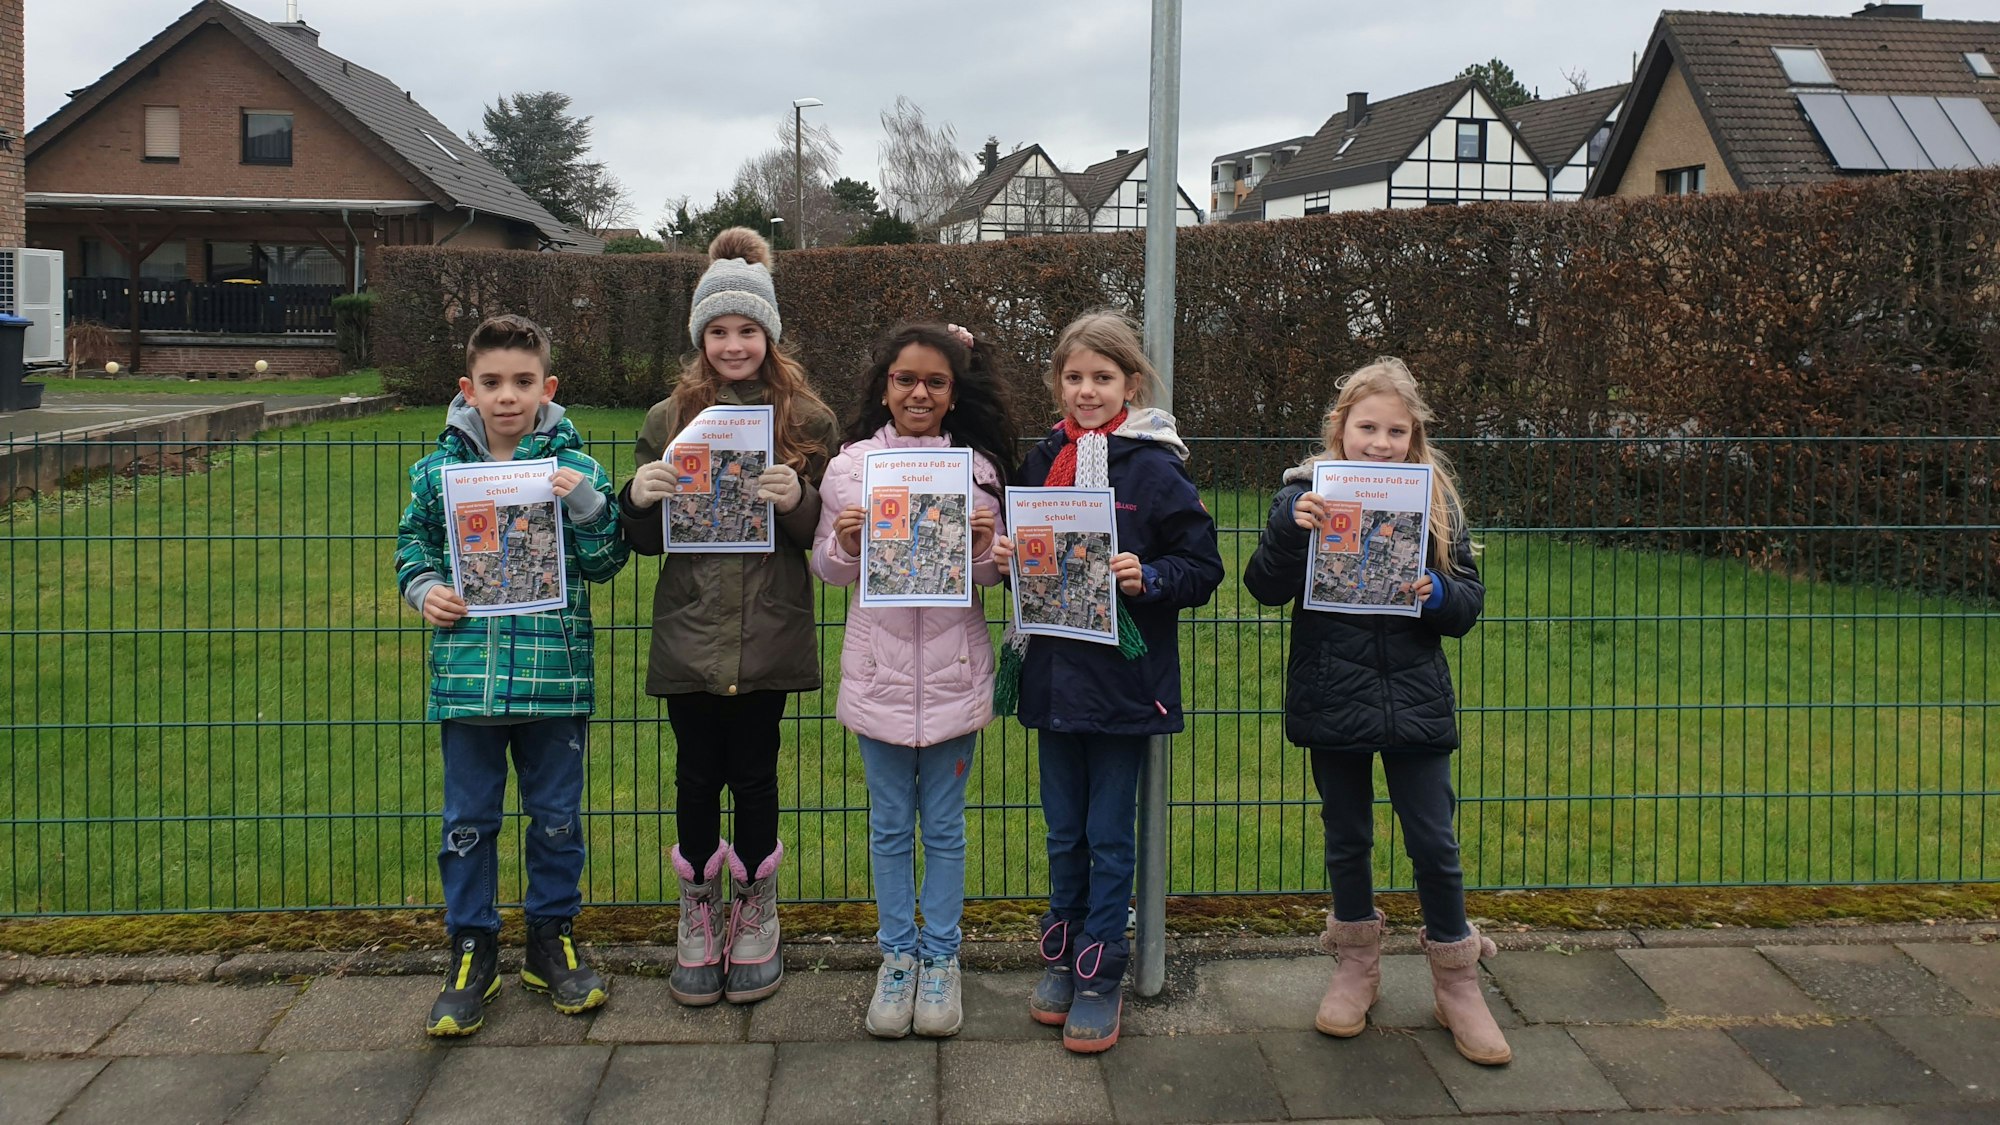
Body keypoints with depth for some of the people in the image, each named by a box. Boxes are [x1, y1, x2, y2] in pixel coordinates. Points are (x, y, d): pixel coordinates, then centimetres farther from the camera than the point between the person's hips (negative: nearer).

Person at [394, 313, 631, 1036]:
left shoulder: (573, 468, -1)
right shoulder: (439, 471, 3)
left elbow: (606, 563, -2)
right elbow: (412, 542, 15)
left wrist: (587, 503, -18)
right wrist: (423, 588, -4)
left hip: (555, 676, -1)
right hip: (466, 673, 1)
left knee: (557, 815, 11)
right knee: (468, 819, 9)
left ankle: (553, 937, 29)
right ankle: (472, 950, 23)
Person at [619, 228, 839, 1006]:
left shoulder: (805, 419, 1)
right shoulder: (669, 418, 5)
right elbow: (645, 540, 9)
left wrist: (797, 501, -18)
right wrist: (639, 498, -13)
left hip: (768, 638, -1)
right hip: (689, 634, 1)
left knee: (754, 774, 8)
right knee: (697, 775, 9)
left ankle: (755, 916, 27)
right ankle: (697, 915, 27)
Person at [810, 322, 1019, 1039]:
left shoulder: (977, 467, -1)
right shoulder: (851, 465, -1)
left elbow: (993, 576, 6)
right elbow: (826, 569, 6)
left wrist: (983, 546, -15)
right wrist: (844, 544, -15)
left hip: (953, 671, 0)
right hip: (879, 667, 0)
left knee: (944, 825, 10)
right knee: (890, 825, 12)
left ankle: (941, 958, 25)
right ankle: (897, 955, 26)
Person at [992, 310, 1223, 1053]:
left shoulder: (1155, 468, -9)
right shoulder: (1042, 462, 6)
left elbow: (1203, 568, -7)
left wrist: (1147, 578, -24)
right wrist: (1007, 557, -3)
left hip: (1123, 679, -5)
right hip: (1054, 676, 5)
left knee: (1109, 837, 6)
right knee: (1064, 832, 16)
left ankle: (1101, 978, 18)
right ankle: (1060, 959, 31)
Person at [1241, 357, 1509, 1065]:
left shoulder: (1435, 499, 2)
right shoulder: (1309, 492, -3)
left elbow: (1471, 601, 3)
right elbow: (1266, 590, -10)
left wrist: (1438, 596, -18)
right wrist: (1290, 527, -26)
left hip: (1413, 700, 1)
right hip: (1333, 699, 0)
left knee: (1433, 841, 5)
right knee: (1347, 837, 14)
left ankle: (1456, 981, 23)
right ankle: (1357, 966, 33)